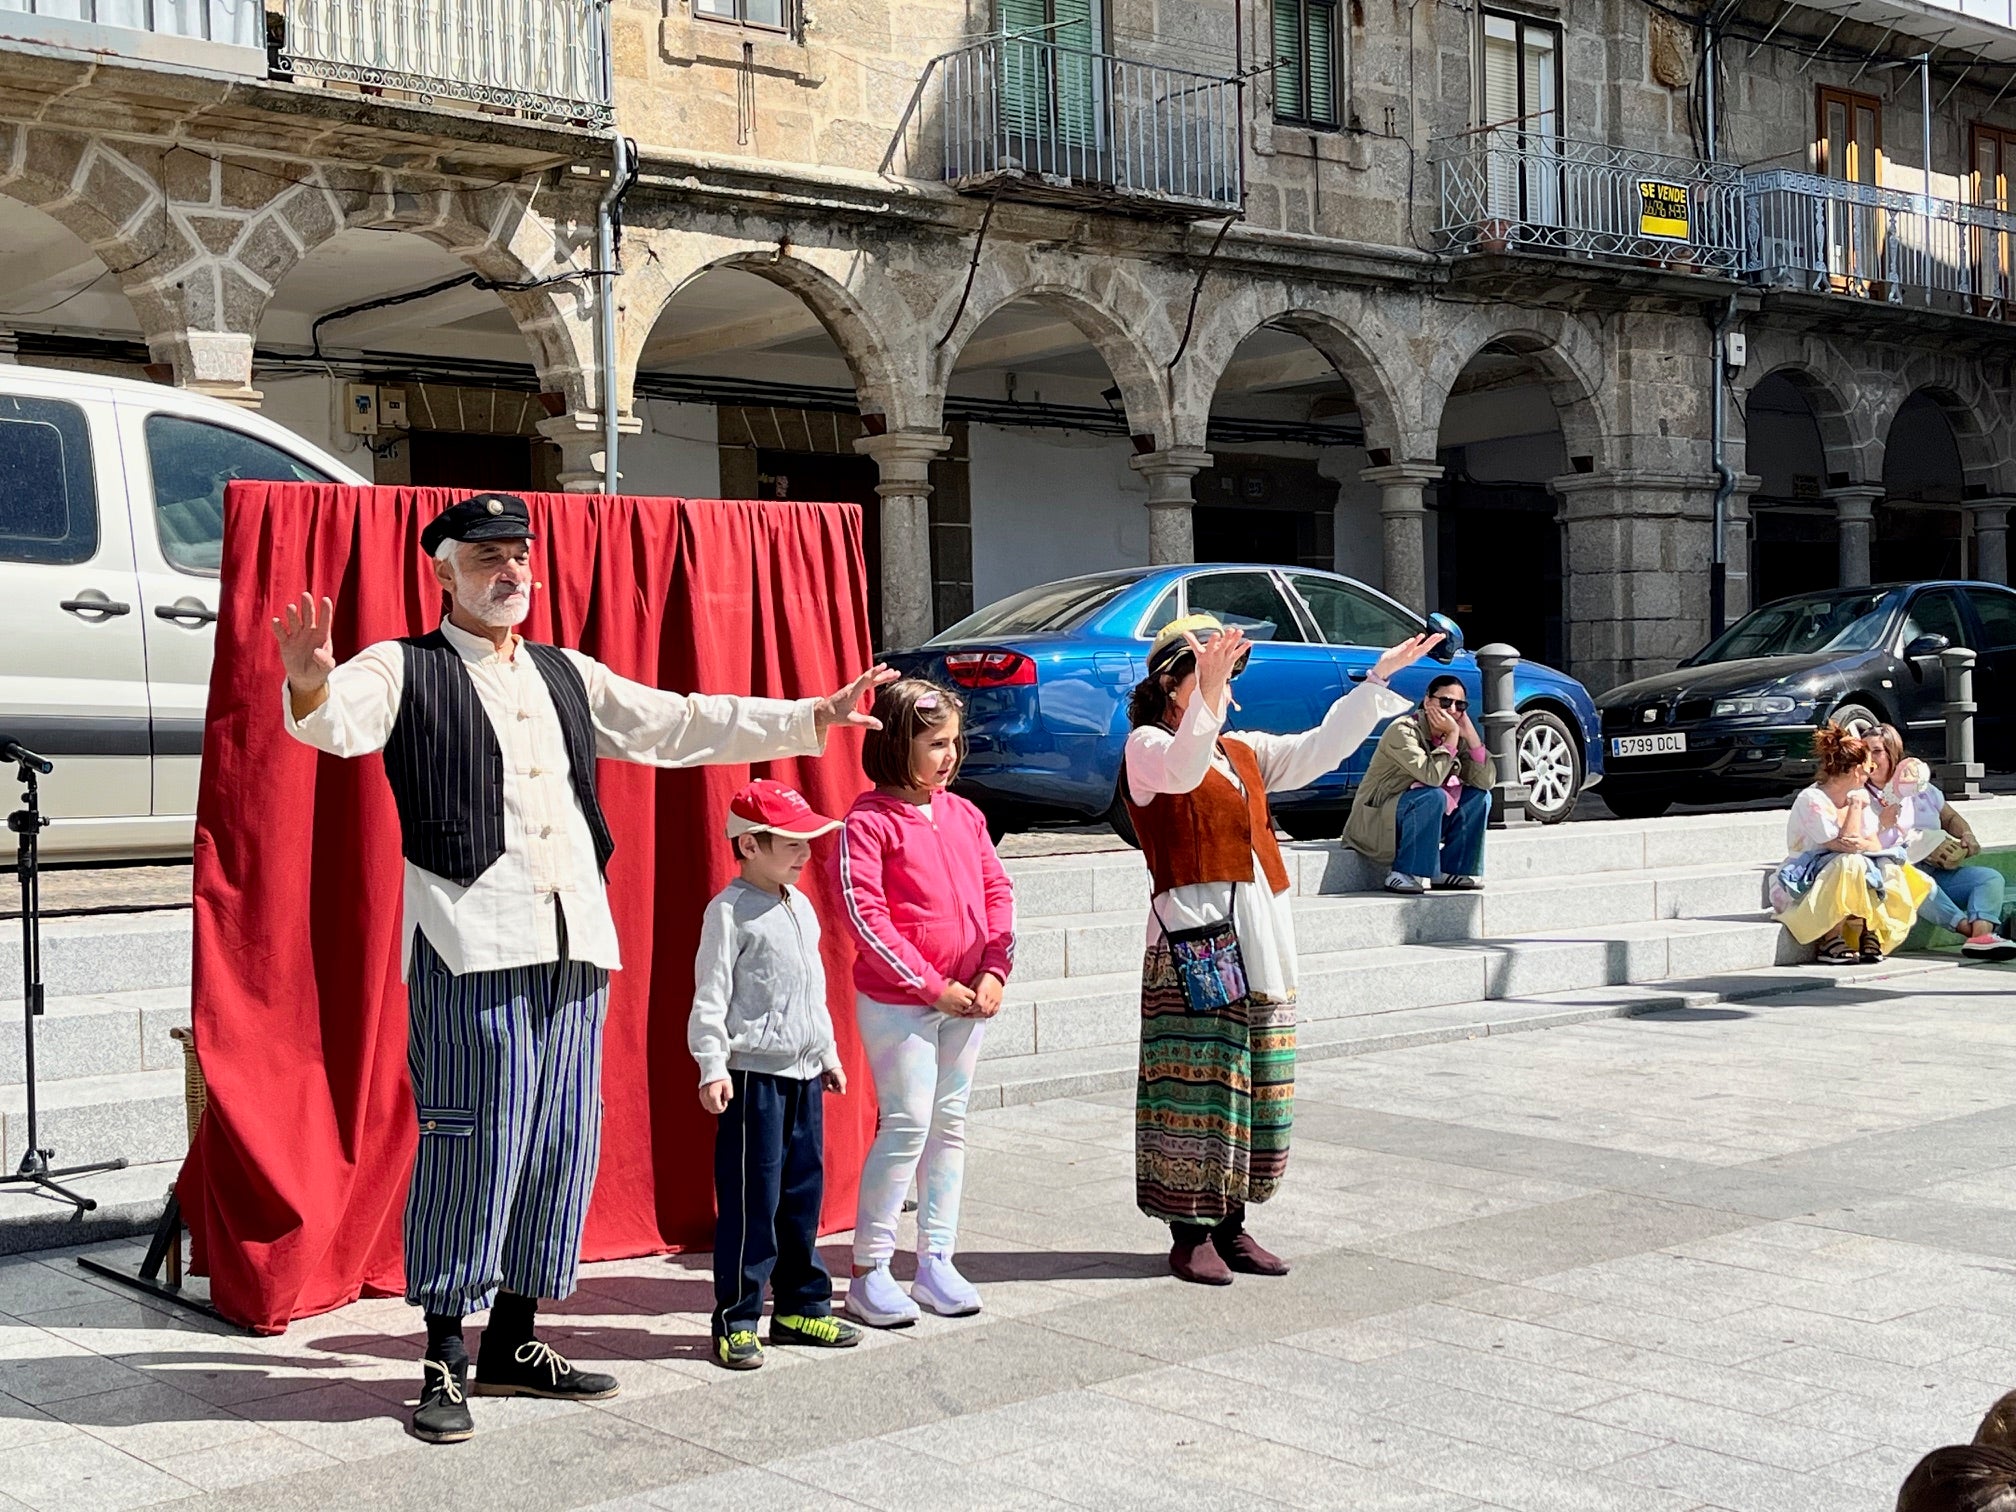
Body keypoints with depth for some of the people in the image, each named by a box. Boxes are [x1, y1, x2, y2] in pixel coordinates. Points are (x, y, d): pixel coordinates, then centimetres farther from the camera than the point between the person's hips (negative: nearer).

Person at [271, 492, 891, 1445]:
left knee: (562, 1143, 8)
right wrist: (310, 686, -41)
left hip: (573, 938, 6)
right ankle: (444, 1361, 4)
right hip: (471, 939, -6)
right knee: (470, 1144, -8)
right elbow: (337, 721, -16)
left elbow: (679, 724, 24)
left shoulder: (568, 677, 22)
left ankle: (513, 1344, 20)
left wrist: (812, 719, 20)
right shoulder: (406, 671, 4)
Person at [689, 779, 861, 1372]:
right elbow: (710, 997, -13)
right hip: (752, 1074, -8)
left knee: (804, 1193, 13)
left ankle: (801, 1306, 23)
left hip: (803, 1072, 8)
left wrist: (828, 1053, 25)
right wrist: (712, 1068, -19)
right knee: (751, 1200, -4)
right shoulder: (730, 911, -11)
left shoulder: (800, 906, 14)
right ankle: (735, 1321, 4)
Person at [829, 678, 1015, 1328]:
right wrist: (932, 985, -15)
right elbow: (865, 916, -15)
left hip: (967, 1000, 6)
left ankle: (936, 1262, 19)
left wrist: (994, 970, -3)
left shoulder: (964, 815, 10)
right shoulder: (869, 822, -10)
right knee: (908, 1124, -8)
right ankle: (868, 1272, 2)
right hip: (896, 1002, -6)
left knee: (950, 1126, 10)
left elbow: (998, 891, 12)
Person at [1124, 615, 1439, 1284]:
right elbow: (1180, 770, -23)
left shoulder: (1243, 751, 21)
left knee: (1257, 1089, 9)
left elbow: (1319, 750, 16)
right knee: (1200, 1087, -6)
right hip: (1194, 936, -7)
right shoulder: (1147, 745, -1)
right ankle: (1191, 1234, 2)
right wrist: (1206, 695, -39)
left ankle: (1230, 1224, 18)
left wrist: (1380, 677, 11)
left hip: (1259, 938, 7)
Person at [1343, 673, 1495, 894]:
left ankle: (1449, 870, -1)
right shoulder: (1403, 731, -19)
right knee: (1432, 797, -32)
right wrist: (1452, 735, -23)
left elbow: (1486, 781, -7)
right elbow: (1431, 776, -32)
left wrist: (1470, 733, -14)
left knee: (1479, 796, -3)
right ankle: (1405, 874, -23)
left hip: (1421, 824, 8)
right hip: (1376, 824, -8)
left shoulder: (1454, 736, 4)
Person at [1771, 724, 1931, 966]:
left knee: (1889, 869, -17)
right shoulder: (1811, 801, -17)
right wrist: (1856, 806, -16)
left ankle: (1870, 931, -14)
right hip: (1803, 886, -7)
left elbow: (1876, 846, 2)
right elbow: (1844, 845, -22)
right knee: (1852, 864, -34)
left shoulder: (1858, 797, 8)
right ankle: (1831, 942, -27)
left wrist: (1862, 845, -22)